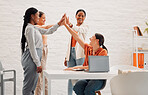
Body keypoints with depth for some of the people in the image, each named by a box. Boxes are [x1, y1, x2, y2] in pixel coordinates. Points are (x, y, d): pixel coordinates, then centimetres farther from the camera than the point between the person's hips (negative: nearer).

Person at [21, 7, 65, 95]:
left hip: (35, 57, 10)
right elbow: (32, 47, -16)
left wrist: (59, 23, 20)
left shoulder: (34, 28, 16)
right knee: (29, 85, -6)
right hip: (31, 57, -10)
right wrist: (38, 64, -18)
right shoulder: (30, 28, -11)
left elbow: (48, 31, 26)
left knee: (32, 85, 11)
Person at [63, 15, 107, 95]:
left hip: (99, 79, -5)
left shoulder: (103, 52, -8)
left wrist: (77, 67, -24)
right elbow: (76, 37, 13)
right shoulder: (88, 48, 10)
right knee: (77, 87, -26)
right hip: (88, 77, 5)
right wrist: (65, 24, 13)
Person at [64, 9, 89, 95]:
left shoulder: (85, 27, 4)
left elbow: (79, 30, -21)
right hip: (71, 52, 5)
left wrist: (70, 25, -39)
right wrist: (66, 57, 15)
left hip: (80, 53, -5)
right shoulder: (73, 28, 20)